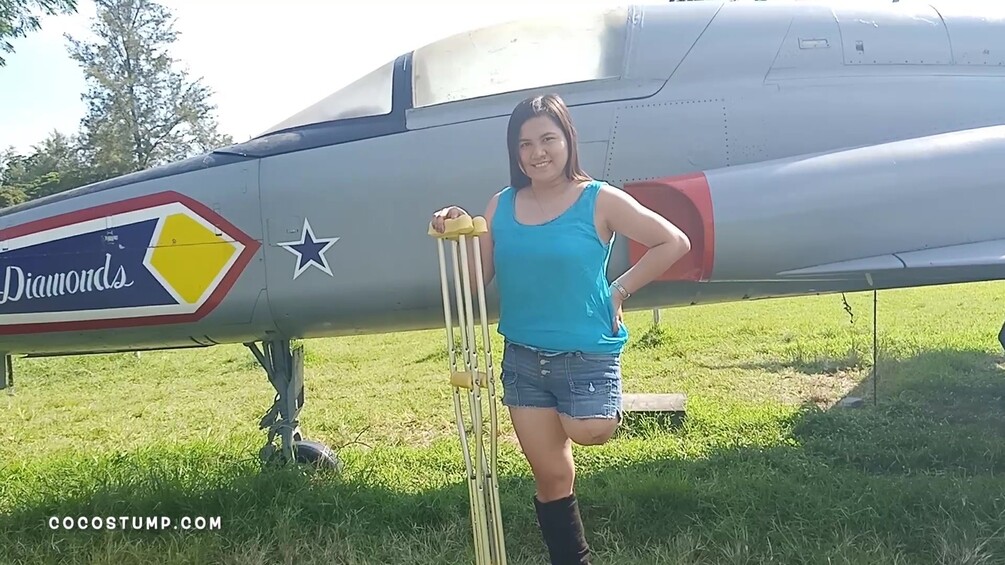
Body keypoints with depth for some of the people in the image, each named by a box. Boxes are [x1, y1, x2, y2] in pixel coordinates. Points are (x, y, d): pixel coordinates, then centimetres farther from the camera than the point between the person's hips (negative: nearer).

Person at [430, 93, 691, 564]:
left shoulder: (600, 200, -9)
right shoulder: (501, 206, 3)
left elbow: (675, 243, -5)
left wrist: (620, 290, -7)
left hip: (587, 357, -3)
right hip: (523, 359, 4)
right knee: (550, 477, 9)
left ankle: (607, 410, 25)